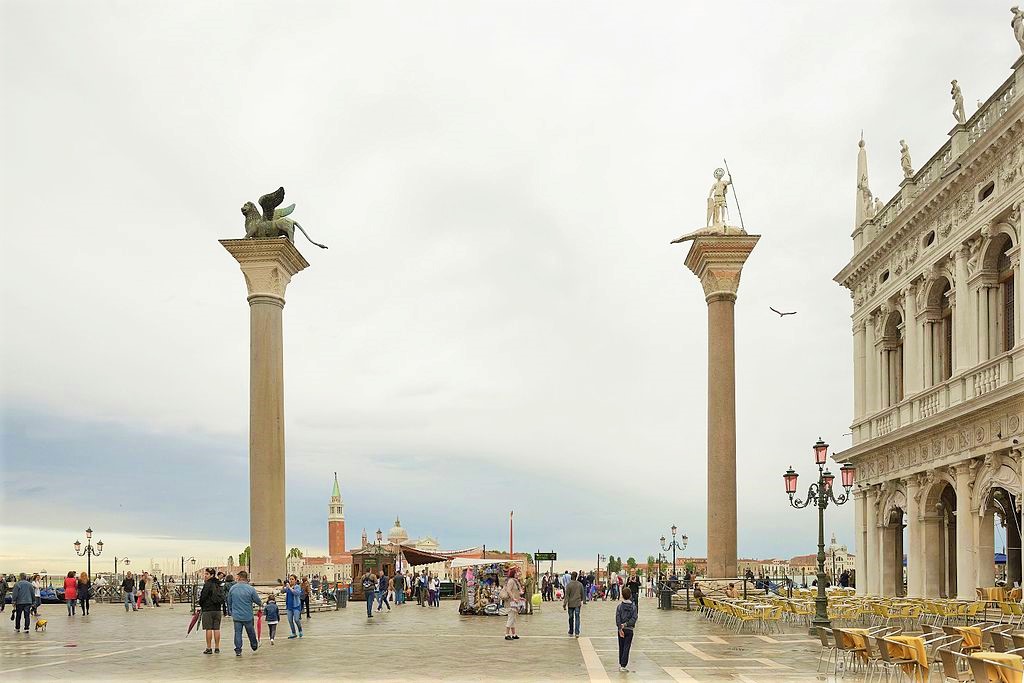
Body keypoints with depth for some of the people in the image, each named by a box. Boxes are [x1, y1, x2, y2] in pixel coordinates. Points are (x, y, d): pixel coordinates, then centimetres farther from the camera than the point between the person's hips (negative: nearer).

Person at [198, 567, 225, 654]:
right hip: (218, 610, 7)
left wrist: (201, 605, 6)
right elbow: (223, 598, 15)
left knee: (208, 629, -3)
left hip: (208, 610, -7)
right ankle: (217, 648, 12)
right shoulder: (219, 585, 11)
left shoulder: (207, 584, -13)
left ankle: (209, 648, -2)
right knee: (217, 628, 9)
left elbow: (203, 597, -13)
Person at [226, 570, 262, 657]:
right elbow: (257, 601, -3)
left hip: (236, 615, 1)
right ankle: (254, 645, 36)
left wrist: (231, 611, 23)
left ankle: (238, 650, 2)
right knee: (250, 632, 17)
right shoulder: (250, 589, -13)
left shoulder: (233, 588, -4)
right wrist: (261, 604, 21)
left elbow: (229, 601, 7)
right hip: (248, 616, -1)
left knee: (237, 633, 6)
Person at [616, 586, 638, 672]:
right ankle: (623, 665, -7)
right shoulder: (633, 607, -4)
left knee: (621, 648, 15)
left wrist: (620, 628, -14)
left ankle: (620, 664, 22)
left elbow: (617, 618, -11)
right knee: (626, 648, 0)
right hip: (629, 630, -1)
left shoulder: (619, 606, -3)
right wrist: (626, 624, -14)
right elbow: (634, 618, -12)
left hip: (621, 629, 1)